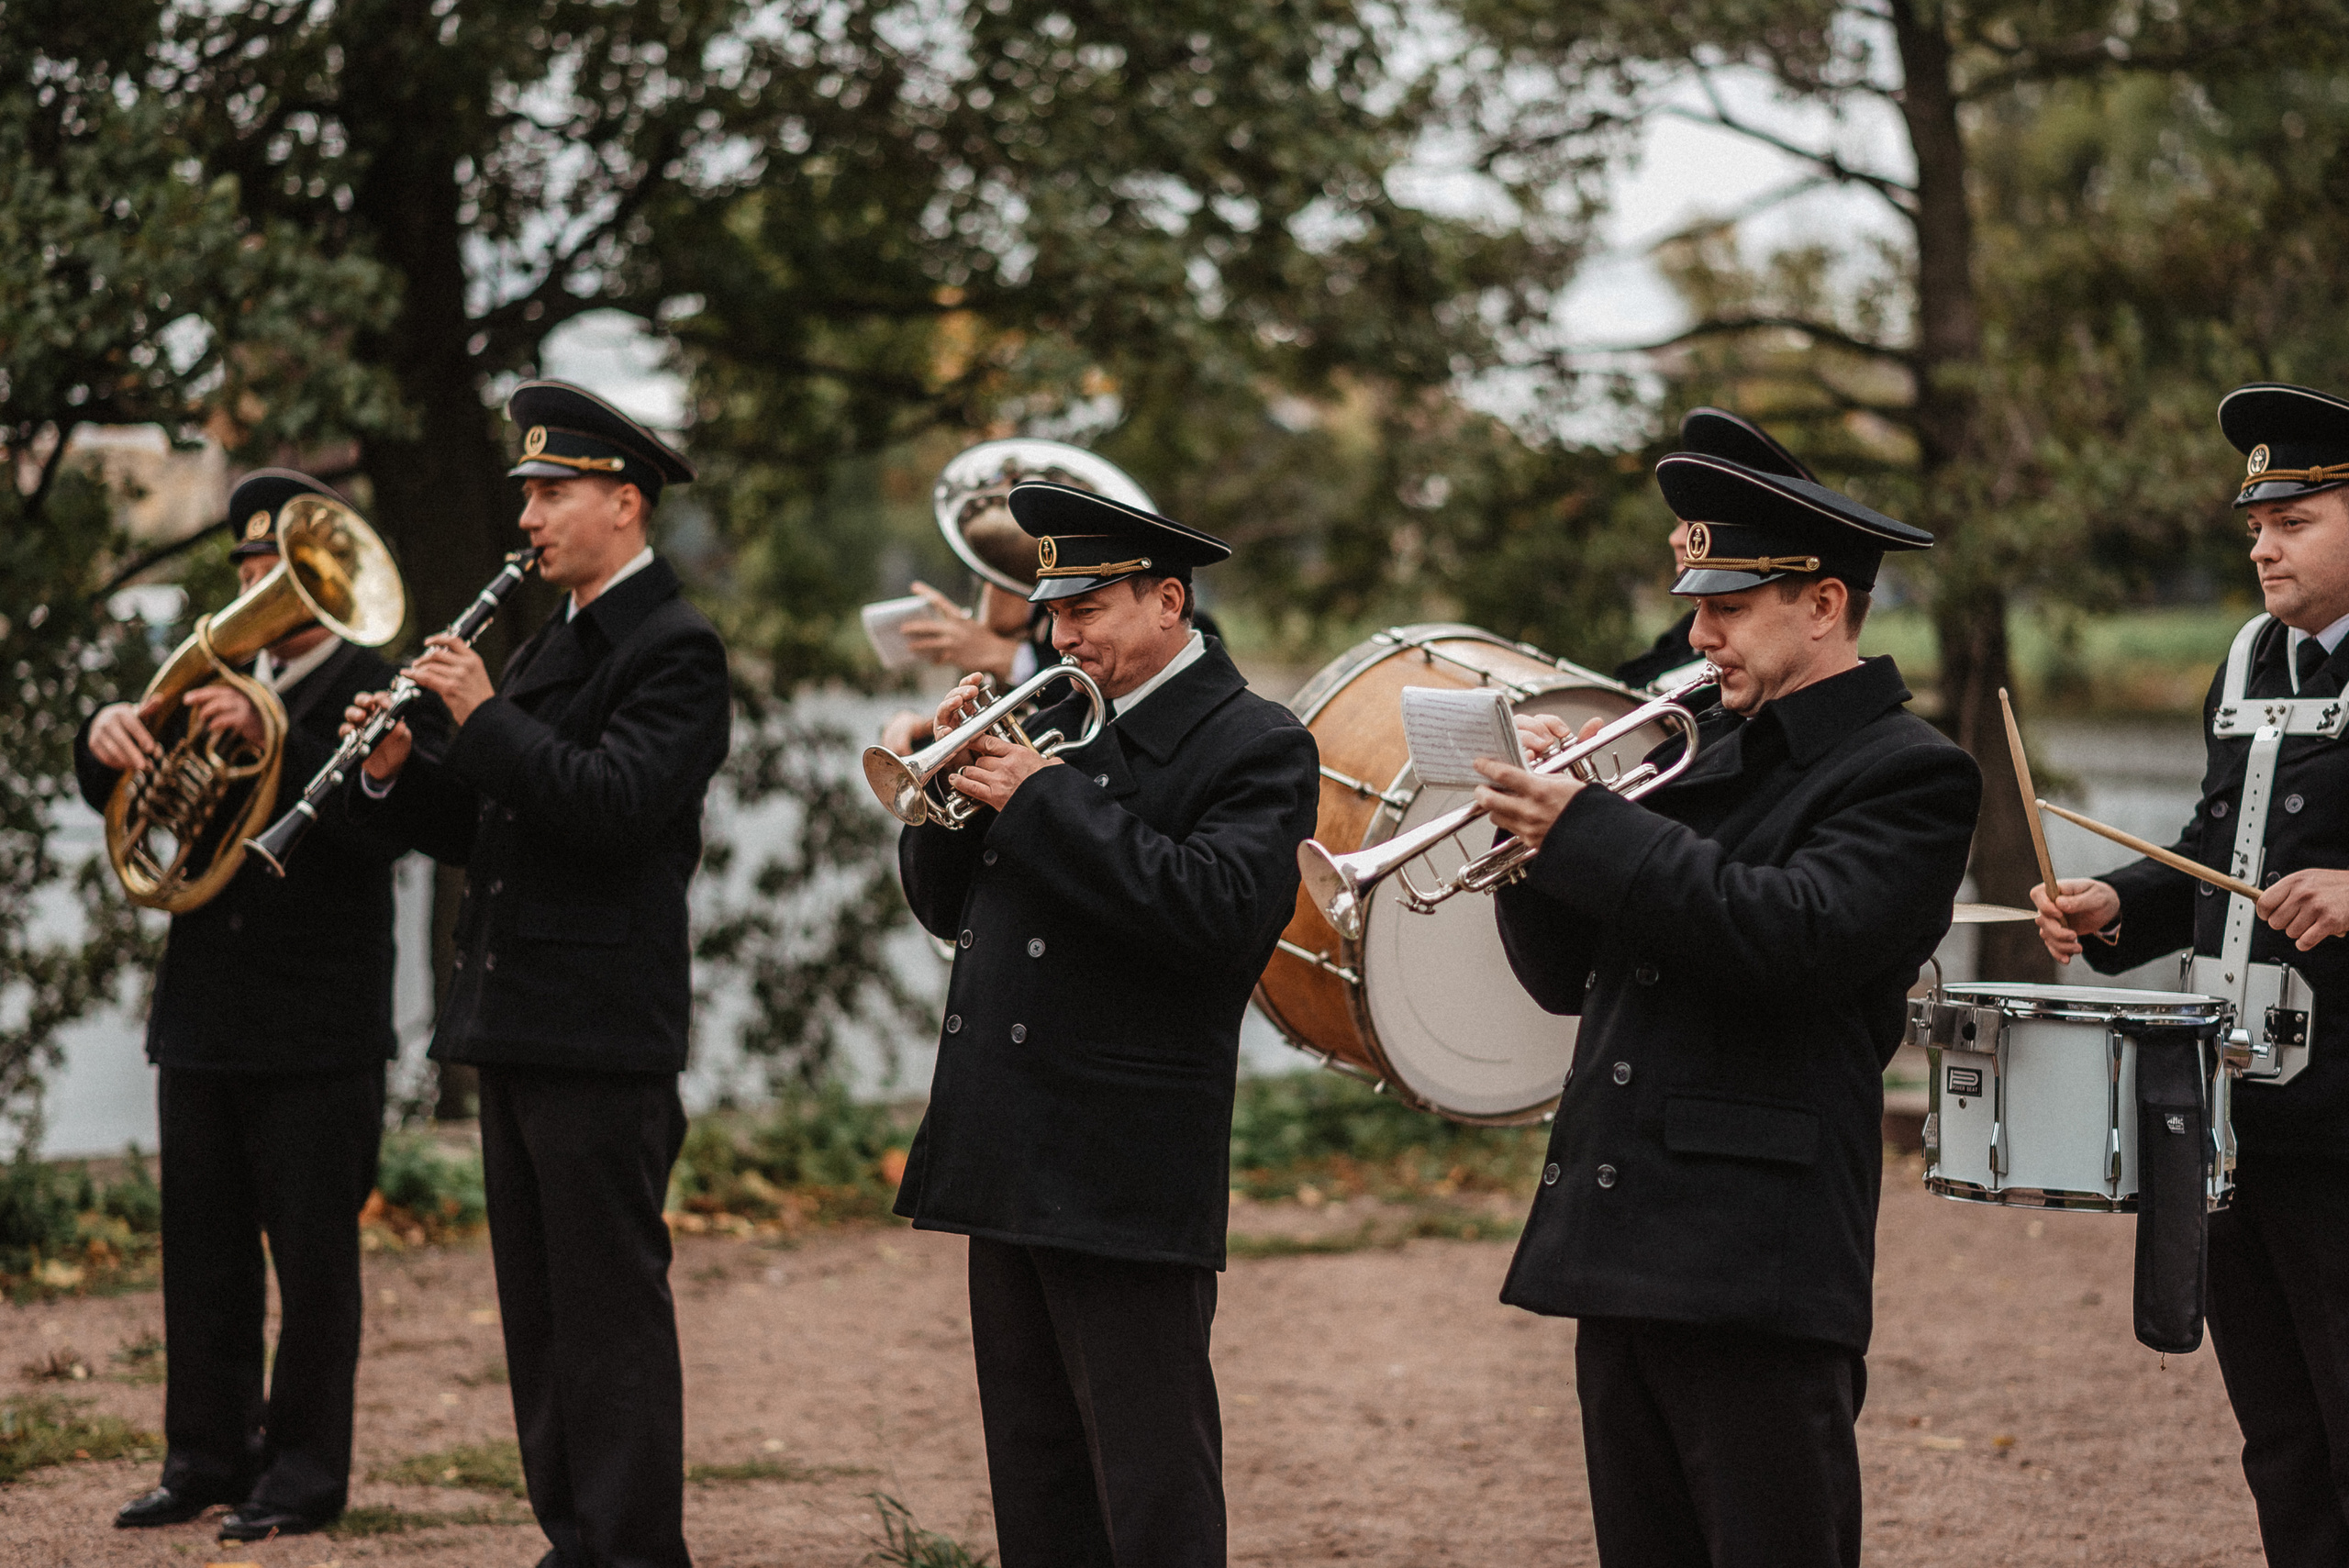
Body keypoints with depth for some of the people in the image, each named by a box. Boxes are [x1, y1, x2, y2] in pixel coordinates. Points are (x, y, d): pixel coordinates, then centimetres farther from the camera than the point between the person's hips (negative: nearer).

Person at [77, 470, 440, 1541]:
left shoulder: (383, 695, -2)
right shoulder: (216, 683, 15)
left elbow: (384, 819, -20)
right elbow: (117, 798, 11)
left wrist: (270, 736, -32)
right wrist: (110, 735, -12)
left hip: (319, 1037, -6)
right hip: (203, 1022, 6)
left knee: (313, 1260, -1)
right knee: (204, 1254, 10)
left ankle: (304, 1470, 6)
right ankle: (207, 1457, 18)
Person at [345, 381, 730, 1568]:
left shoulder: (674, 649, -8)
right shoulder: (548, 650, 19)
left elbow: (614, 804, -23)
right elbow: (483, 830, 19)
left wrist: (483, 715, -18)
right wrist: (396, 772, 2)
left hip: (601, 1033, -9)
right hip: (515, 1024, 9)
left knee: (611, 1301, -6)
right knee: (538, 1301, 12)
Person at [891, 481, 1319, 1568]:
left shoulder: (1254, 747, -6)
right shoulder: (1056, 721, 16)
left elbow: (1220, 909, -23)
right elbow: (946, 906, 19)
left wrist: (1041, 800, -19)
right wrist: (958, 777, 0)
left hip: (1127, 1177, -8)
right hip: (1007, 1164, 8)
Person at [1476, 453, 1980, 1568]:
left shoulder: (1908, 775, -4)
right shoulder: (1703, 757, 19)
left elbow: (1794, 936, -21)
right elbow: (1566, 976, 18)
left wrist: (1586, 827, -18)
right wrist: (1538, 824, 1)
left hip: (1756, 1271, -8)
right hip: (1619, 1257, 8)